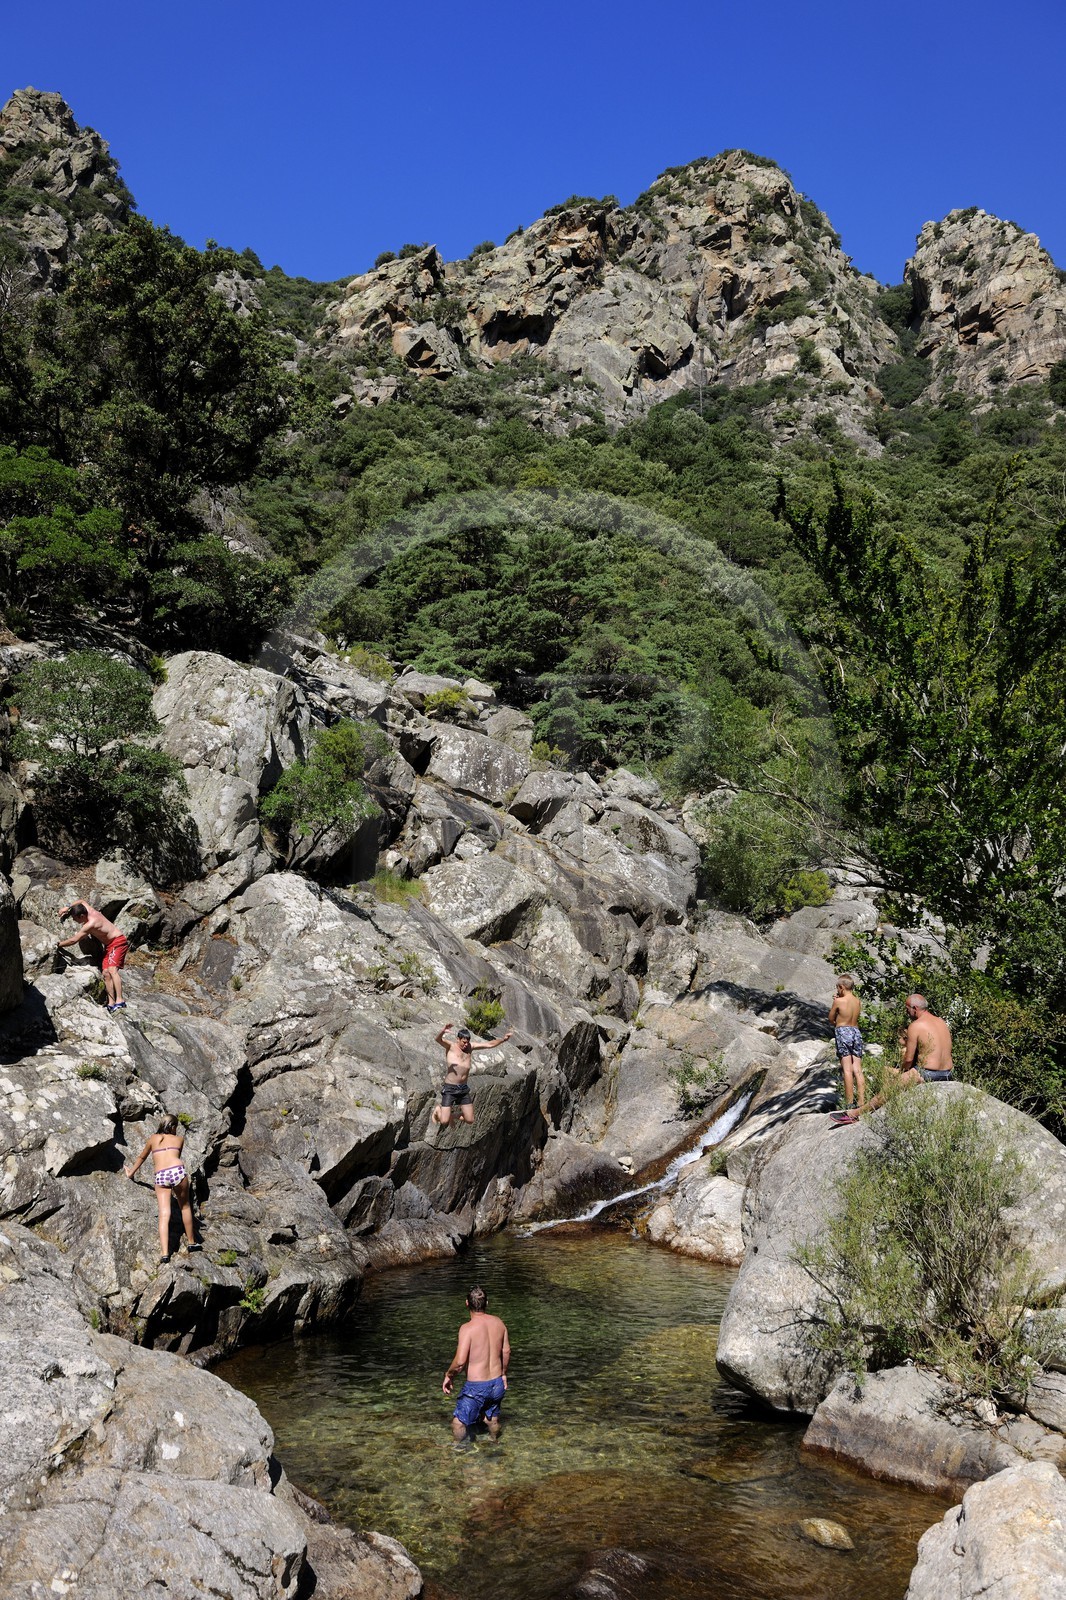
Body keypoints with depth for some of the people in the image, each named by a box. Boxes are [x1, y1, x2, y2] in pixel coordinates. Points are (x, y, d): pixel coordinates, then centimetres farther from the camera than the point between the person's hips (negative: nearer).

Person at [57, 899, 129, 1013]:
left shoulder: (90, 924, -26)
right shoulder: (88, 909, -2)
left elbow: (73, 940, -22)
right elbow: (82, 901, 23)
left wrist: (58, 944, -10)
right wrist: (68, 907, 12)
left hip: (118, 941, -10)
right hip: (109, 945, 10)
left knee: (112, 969, -27)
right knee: (106, 973, -2)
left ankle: (119, 1001, -37)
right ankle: (111, 1004, -9)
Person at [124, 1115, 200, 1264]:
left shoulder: (153, 1138, 24)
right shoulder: (179, 1139, 22)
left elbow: (141, 1157, 37)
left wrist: (131, 1172, 52)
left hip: (160, 1176, 0)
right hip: (178, 1171, 0)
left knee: (164, 1215, -5)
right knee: (185, 1207, 20)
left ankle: (164, 1253, -16)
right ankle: (191, 1242, 30)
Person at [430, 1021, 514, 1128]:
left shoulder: (470, 1046, 8)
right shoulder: (450, 1046, -7)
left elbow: (490, 1044, 9)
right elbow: (438, 1040, -27)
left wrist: (503, 1039, -5)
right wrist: (443, 1031, -49)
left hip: (464, 1088, 5)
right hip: (450, 1088, -5)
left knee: (470, 1120, 5)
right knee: (444, 1122, -8)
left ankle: (460, 1111, 35)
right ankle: (438, 1110, 24)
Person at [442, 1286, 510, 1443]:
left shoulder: (468, 1328, -20)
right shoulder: (499, 1323, -2)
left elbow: (460, 1361, -24)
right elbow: (506, 1351, 10)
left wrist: (449, 1375, -5)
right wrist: (503, 1373, 25)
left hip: (476, 1387, -6)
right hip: (497, 1383, 6)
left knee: (459, 1422, 15)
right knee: (492, 1419, 28)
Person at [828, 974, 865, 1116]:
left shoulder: (838, 1001, -9)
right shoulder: (858, 1001, 7)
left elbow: (831, 1019, 2)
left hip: (843, 1031, -5)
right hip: (856, 1031, 5)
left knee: (847, 1070, -5)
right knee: (858, 1070, 4)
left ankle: (849, 1104, -6)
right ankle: (861, 1103, 1)